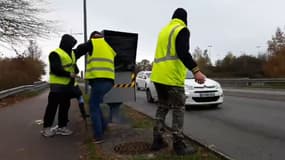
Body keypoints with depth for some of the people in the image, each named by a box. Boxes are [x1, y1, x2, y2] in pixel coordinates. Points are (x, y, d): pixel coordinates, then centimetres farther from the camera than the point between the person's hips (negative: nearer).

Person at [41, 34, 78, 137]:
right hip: (58, 85, -8)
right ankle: (46, 128, 7)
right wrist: (69, 74, -18)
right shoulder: (55, 54, -10)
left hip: (68, 85, 8)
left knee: (65, 106, 10)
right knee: (52, 106, -3)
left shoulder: (71, 54, 15)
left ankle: (61, 126, 19)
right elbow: (55, 69, -20)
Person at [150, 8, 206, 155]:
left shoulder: (163, 30, 22)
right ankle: (179, 144, 5)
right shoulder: (182, 30, -3)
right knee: (178, 109, 1)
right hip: (171, 76, -8)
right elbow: (182, 52, -20)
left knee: (162, 106, 15)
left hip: (158, 75, 8)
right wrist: (195, 70, -26)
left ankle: (157, 140, 18)